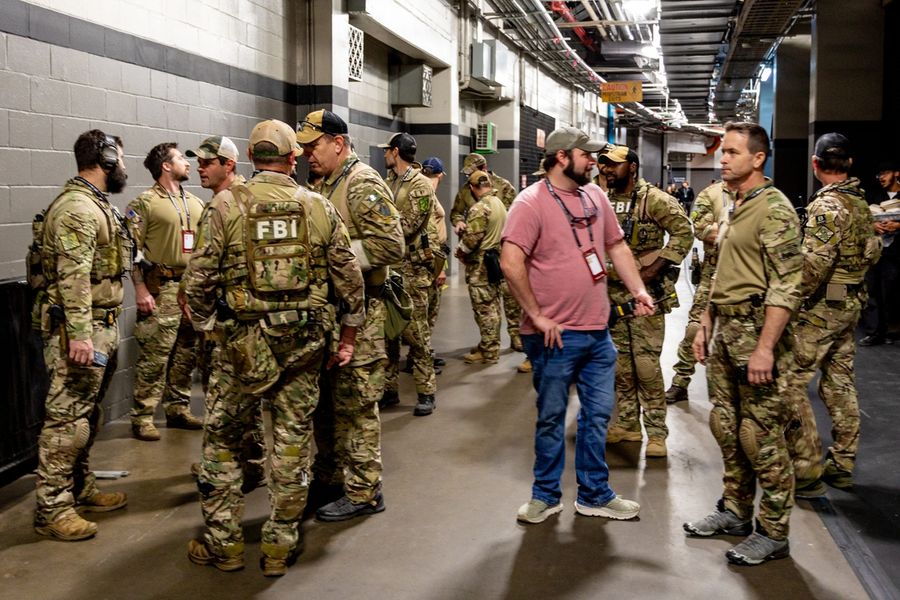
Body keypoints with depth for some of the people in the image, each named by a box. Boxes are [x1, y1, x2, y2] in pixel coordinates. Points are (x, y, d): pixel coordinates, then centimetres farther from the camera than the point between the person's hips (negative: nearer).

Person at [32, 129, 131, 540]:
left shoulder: (97, 204, 17)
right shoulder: (77, 208, -16)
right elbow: (73, 277, -23)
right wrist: (79, 335, -28)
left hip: (100, 325, 10)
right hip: (80, 327, -10)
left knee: (86, 414, 16)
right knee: (67, 417, -6)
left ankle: (80, 489, 27)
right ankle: (52, 508, 0)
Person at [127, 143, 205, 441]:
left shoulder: (196, 203, 16)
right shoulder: (145, 203, -4)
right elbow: (133, 249, -9)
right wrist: (140, 290, -15)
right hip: (162, 288, -6)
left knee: (186, 354, 11)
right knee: (154, 356, -7)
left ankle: (178, 409, 23)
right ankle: (142, 418, 0)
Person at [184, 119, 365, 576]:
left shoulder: (225, 205, -4)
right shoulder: (320, 207, 2)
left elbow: (199, 278, -5)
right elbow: (349, 278, 4)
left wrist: (203, 326, 12)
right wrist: (348, 337, 13)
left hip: (246, 341, -2)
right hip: (306, 342, 2)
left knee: (222, 438, 14)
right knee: (293, 441, 11)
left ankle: (223, 544, 20)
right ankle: (281, 546, 20)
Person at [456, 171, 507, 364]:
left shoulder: (479, 208, -18)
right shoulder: (499, 204, 10)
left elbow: (471, 239, -22)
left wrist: (460, 251, -3)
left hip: (480, 265, -9)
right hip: (495, 259, 9)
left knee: (484, 309, -4)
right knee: (493, 306, 15)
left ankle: (488, 352, 0)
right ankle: (491, 346, 24)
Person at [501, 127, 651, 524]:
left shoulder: (595, 197, 9)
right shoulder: (531, 202, -12)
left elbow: (616, 245, 18)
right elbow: (511, 264, -20)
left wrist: (638, 290, 5)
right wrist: (538, 317, -18)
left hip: (598, 331, 6)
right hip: (556, 336, -6)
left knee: (598, 415, 14)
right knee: (551, 418, 8)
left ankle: (594, 495, 29)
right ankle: (546, 495, 26)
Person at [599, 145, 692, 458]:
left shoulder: (654, 199, -9)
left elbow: (683, 233, -14)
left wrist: (654, 269, -18)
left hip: (645, 291, -6)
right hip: (613, 291, 6)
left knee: (646, 362, -6)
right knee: (621, 362, 11)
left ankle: (657, 432, 2)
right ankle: (628, 423, 23)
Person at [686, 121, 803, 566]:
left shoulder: (773, 209, -13)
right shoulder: (732, 207, 15)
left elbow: (787, 285, -19)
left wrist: (765, 347, -23)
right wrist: (705, 325, 18)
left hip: (756, 333, -9)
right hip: (725, 332, 9)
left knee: (761, 436, -2)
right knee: (726, 426, 15)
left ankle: (773, 533, 10)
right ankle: (735, 511, 29)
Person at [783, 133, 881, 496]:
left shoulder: (826, 205, -18)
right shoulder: (861, 202, 10)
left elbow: (815, 263, -25)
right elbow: (873, 251, 18)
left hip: (821, 308, -9)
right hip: (851, 305, 9)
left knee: (789, 383, -5)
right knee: (840, 383, 15)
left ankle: (807, 472, -4)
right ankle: (842, 466, 24)